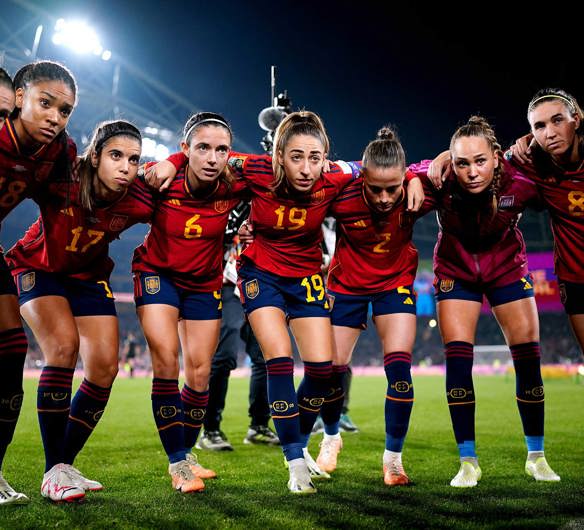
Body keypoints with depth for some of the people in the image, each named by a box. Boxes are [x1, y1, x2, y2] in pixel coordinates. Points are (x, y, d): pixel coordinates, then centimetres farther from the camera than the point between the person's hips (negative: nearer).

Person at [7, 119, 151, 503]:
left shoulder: (137, 203, -23)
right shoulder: (60, 183, -32)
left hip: (89, 276, 4)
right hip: (39, 269, -3)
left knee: (105, 366, -8)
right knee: (64, 345, -26)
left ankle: (65, 465, 8)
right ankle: (53, 471, -17)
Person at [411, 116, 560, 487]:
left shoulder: (519, 182, -29)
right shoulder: (440, 181, -30)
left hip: (507, 268, 1)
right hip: (456, 271, 0)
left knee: (528, 360, -1)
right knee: (457, 360, -10)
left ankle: (537, 457, 16)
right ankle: (468, 462, 2)